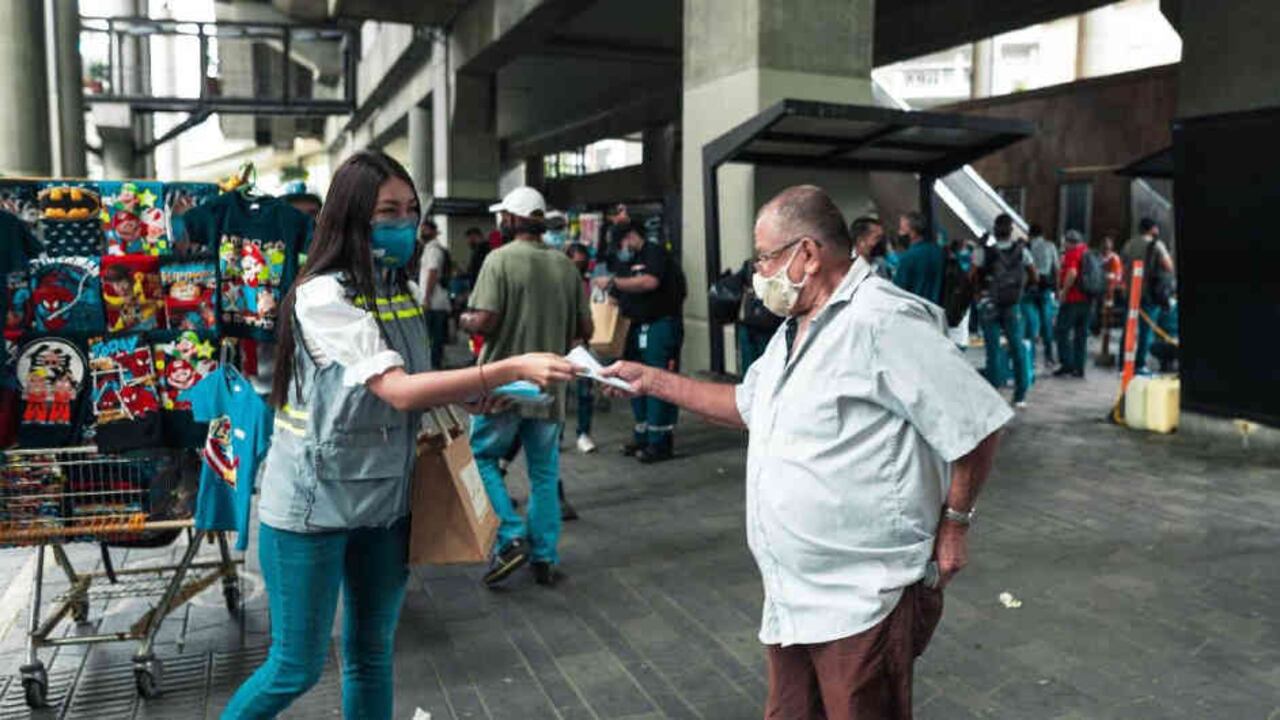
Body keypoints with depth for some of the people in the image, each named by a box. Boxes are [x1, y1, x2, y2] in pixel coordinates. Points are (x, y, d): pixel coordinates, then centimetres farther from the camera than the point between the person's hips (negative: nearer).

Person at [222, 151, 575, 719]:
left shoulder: (400, 292, 5)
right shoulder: (322, 297, -19)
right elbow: (398, 391, -30)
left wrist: (465, 394, -2)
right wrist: (510, 369, -35)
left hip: (383, 501, 7)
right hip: (311, 503, -7)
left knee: (371, 654, 16)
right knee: (296, 668, 6)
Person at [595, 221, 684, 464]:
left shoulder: (655, 253, -5)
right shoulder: (626, 262, 19)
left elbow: (650, 282, -22)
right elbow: (621, 297, 22)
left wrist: (613, 281, -19)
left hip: (661, 326, -8)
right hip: (637, 328, 8)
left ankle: (660, 442, -1)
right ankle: (642, 437, 21)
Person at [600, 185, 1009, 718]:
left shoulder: (881, 320, -18)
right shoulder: (792, 333, 14)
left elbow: (976, 422, -17)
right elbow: (746, 406, 25)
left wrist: (953, 524, -10)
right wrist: (652, 380, 20)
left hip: (861, 600, -9)